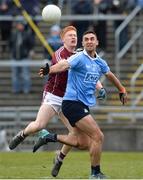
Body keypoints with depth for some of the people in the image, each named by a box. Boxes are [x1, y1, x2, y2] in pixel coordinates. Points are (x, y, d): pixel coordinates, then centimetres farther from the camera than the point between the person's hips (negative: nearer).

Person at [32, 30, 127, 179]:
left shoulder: (100, 63, 11)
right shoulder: (79, 58, -13)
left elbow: (110, 76, 30)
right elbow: (64, 65, -31)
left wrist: (122, 90, 41)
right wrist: (49, 70, -52)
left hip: (83, 105, 8)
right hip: (73, 103, -8)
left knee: (79, 141, 8)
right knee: (98, 136, -12)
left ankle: (51, 137, 20)